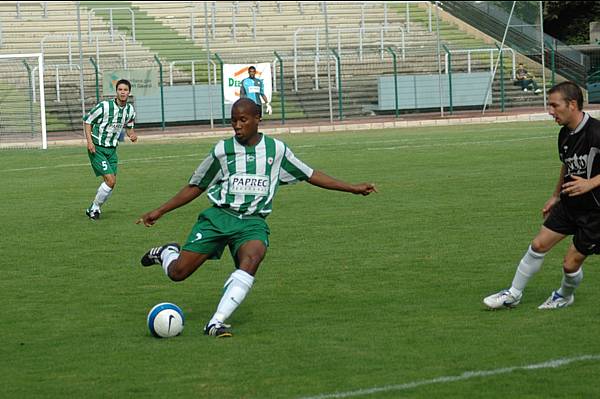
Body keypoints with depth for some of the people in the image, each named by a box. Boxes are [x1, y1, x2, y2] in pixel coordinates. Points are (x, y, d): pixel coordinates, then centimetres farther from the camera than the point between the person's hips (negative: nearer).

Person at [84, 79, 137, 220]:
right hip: (97, 148, -7)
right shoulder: (104, 106, -18)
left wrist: (132, 135, -6)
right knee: (110, 180, -16)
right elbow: (87, 120, -8)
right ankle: (94, 208, 2)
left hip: (112, 150, 7)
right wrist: (89, 141, -17)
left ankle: (93, 209, 23)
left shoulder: (130, 109, 1)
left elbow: (129, 127, 18)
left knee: (111, 182, 4)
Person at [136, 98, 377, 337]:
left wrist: (353, 189, 14)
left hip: (253, 221, 0)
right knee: (177, 272, -11)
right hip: (219, 216, 0)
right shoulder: (222, 150, 4)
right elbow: (195, 187, 13)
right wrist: (159, 211, 10)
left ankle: (216, 322, -36)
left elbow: (310, 175, 16)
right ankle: (167, 254, 28)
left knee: (251, 259, -34)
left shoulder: (276, 149, 7)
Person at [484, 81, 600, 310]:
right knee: (538, 245, 6)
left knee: (571, 263, -1)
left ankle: (565, 297, 30)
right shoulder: (565, 134, 2)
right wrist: (556, 196, 26)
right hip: (569, 204, 7)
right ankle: (514, 294, 20)